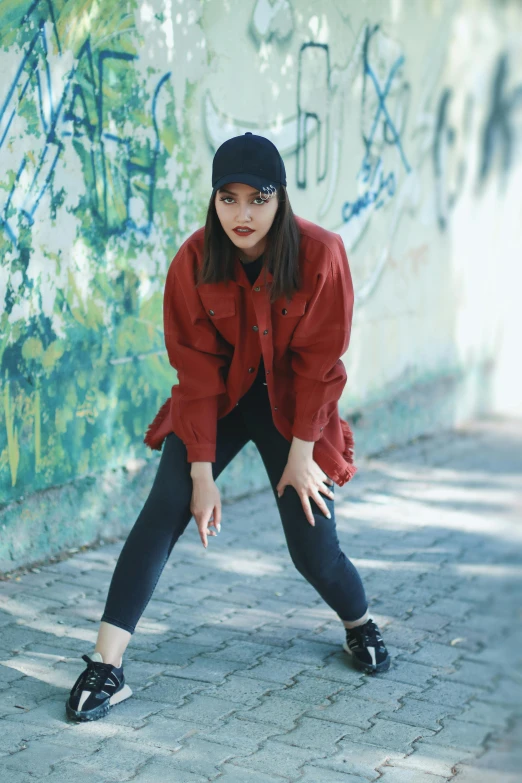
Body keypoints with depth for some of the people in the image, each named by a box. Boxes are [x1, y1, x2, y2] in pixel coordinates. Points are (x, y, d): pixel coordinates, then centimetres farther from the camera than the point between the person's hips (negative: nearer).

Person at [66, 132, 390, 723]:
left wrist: (301, 453, -12)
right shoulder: (194, 262, -17)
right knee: (165, 508, -18)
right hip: (219, 400, 1)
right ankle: (107, 666, -17)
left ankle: (360, 625, 30)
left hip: (291, 406, -1)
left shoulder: (319, 254, -20)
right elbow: (198, 370, -13)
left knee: (312, 546, -4)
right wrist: (202, 472, -15)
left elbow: (319, 362, -13)